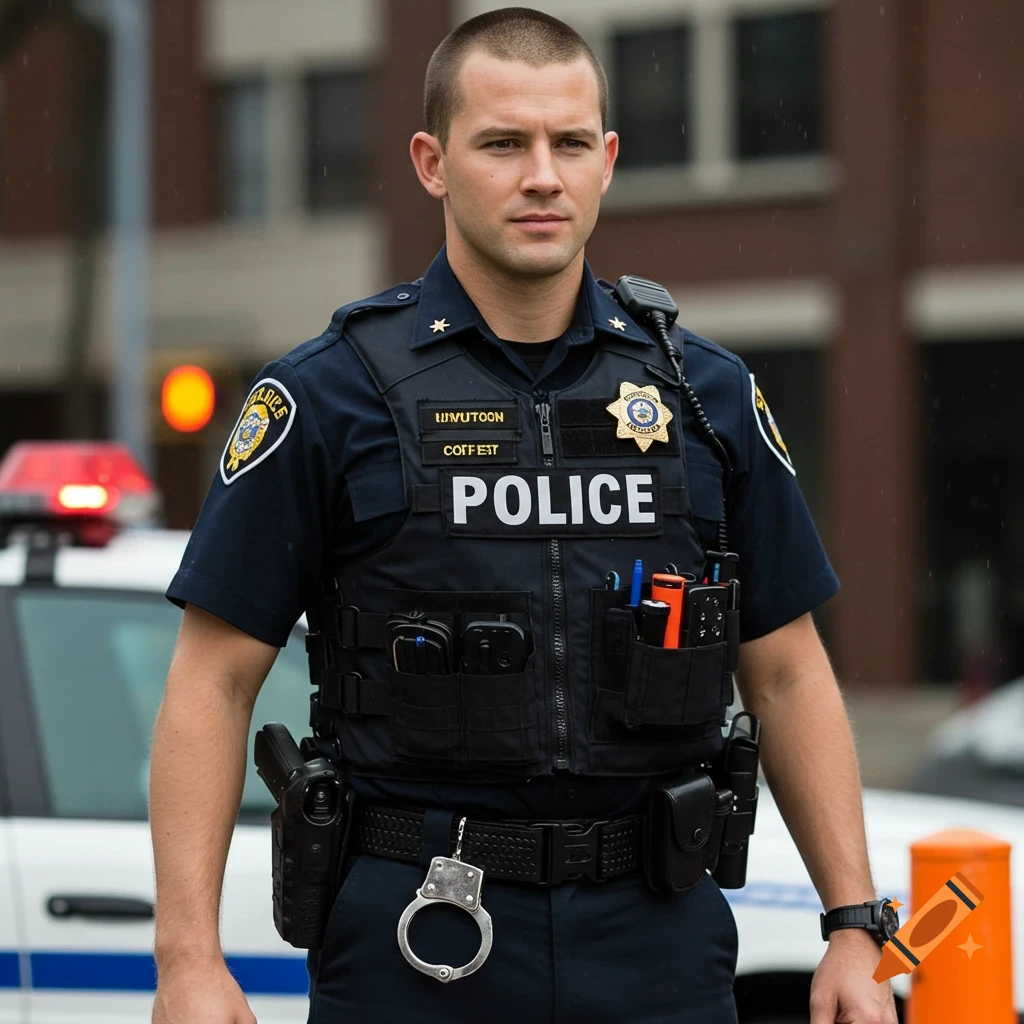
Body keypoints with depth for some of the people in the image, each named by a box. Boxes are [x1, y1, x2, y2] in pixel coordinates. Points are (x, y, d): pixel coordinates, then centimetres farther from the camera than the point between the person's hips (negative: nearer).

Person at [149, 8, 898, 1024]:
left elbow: (787, 674, 11)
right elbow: (213, 682, -3)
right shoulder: (329, 394, -3)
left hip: (659, 940, 3)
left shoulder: (708, 393, 7)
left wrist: (854, 928, 5)